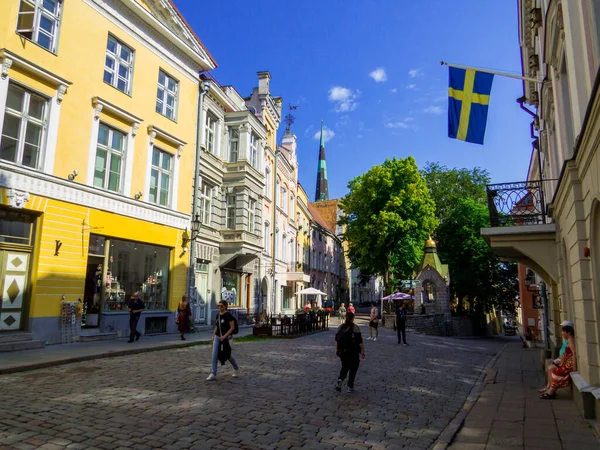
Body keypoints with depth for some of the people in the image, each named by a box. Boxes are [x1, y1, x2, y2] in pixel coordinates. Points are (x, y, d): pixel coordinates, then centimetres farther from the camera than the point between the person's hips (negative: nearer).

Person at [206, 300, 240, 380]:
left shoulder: (228, 315, -13)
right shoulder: (218, 315, 7)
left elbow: (232, 327, -15)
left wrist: (225, 336, -21)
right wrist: (213, 336, 11)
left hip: (225, 338, -6)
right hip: (217, 337, 6)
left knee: (227, 355, 8)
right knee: (214, 355, -2)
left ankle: (236, 368, 31)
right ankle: (213, 374, 3)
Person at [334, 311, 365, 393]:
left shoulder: (341, 327, 3)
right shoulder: (355, 328, -12)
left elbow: (337, 339, 8)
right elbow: (360, 341, -13)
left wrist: (337, 350, 18)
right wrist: (363, 352, -6)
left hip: (342, 352, 4)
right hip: (353, 352, -4)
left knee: (344, 367, 19)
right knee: (353, 368, 11)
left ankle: (340, 380, -5)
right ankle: (350, 387, 15)